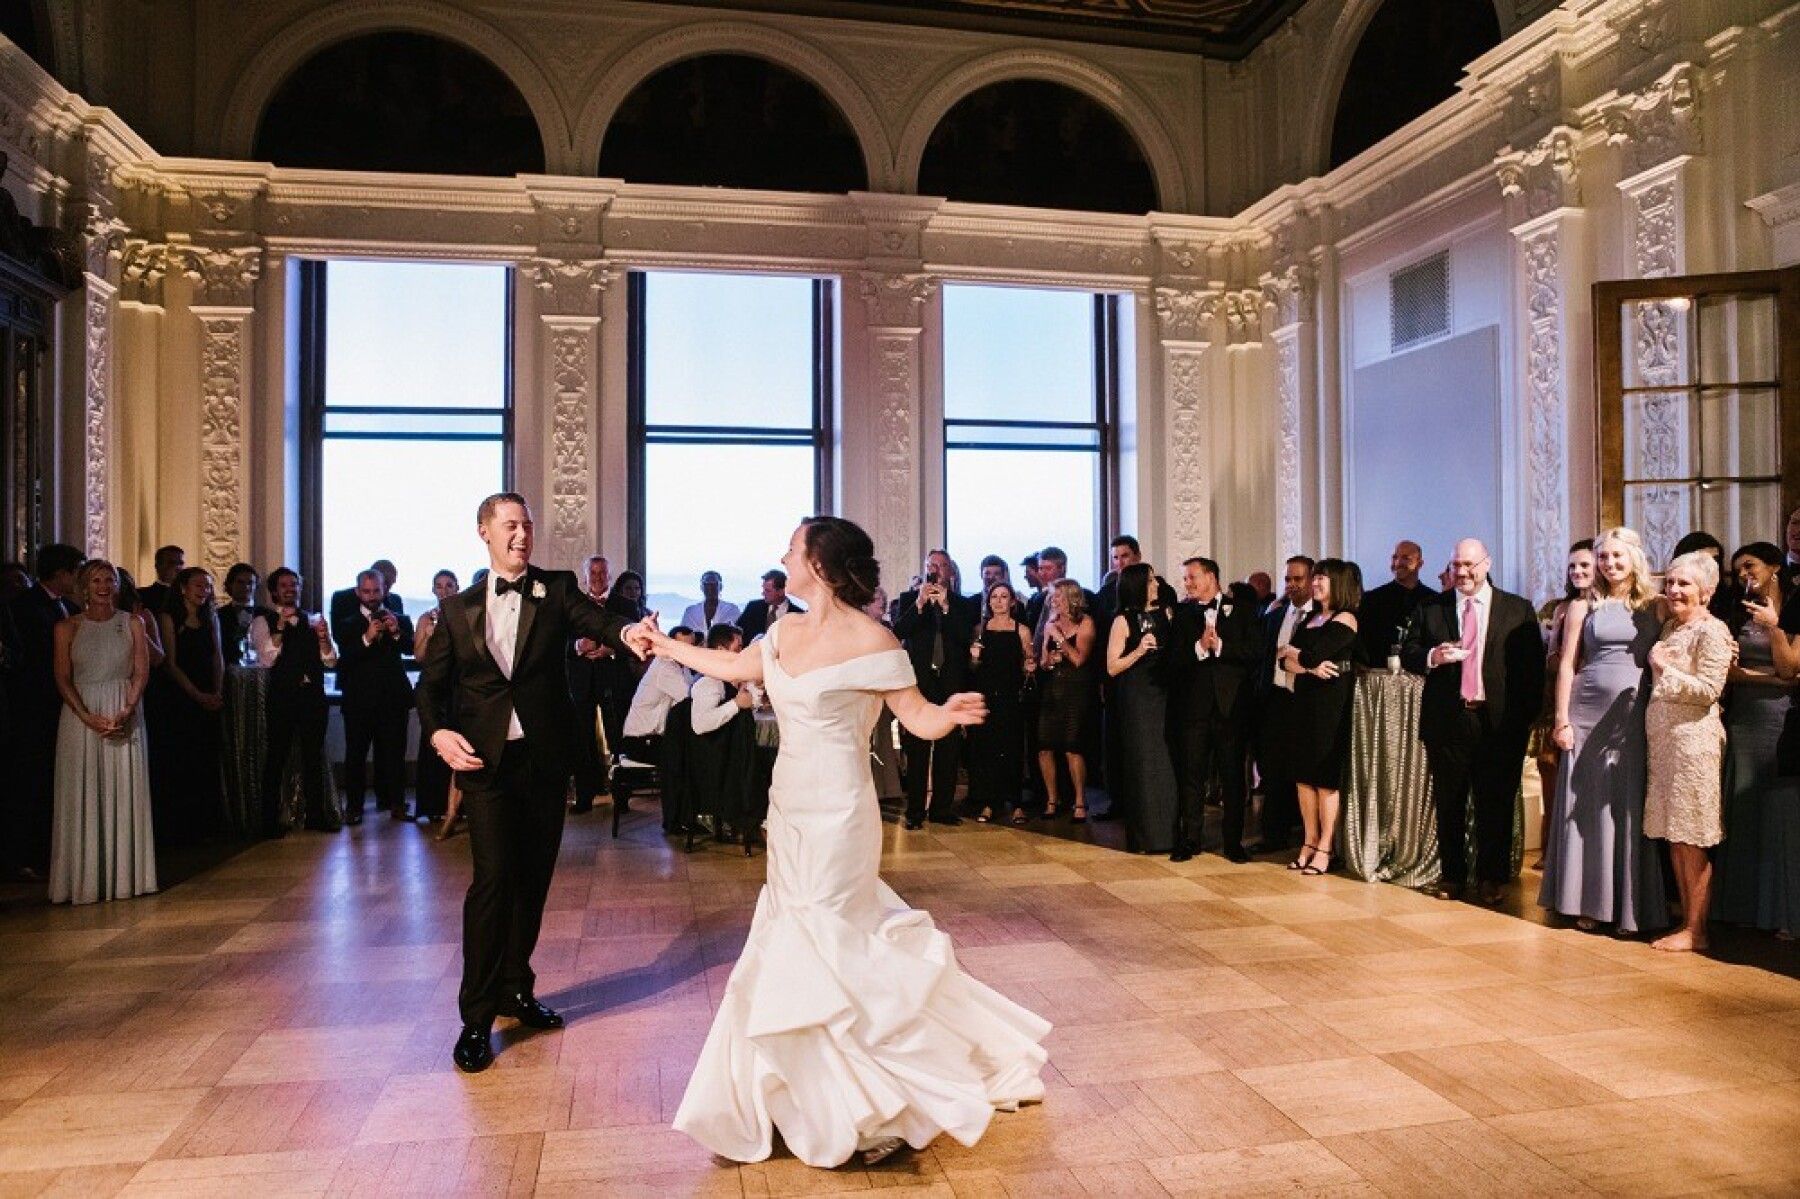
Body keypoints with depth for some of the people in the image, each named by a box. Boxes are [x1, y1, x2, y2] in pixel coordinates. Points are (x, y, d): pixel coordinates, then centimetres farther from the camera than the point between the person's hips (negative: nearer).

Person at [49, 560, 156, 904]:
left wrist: (127, 710, -14)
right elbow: (63, 678, -1)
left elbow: (142, 671, 1)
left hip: (124, 716, 0)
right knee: (83, 795, 1)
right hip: (81, 715, 0)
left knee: (124, 794, 2)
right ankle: (85, 878, 8)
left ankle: (124, 875, 9)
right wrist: (88, 716, -15)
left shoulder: (131, 624, 7)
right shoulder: (67, 628, 5)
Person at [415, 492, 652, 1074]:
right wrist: (438, 733, -12)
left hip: (545, 759, 2)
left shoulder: (557, 589, 4)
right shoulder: (459, 607, 6)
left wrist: (627, 633, -39)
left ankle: (515, 989, 30)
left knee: (534, 878, 11)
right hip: (485, 761, -1)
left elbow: (595, 619, -16)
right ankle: (476, 1016, 4)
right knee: (493, 878, -8)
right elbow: (432, 682, 7)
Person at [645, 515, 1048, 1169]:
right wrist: (665, 645, 31)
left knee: (814, 955, 0)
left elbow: (918, 717, -12)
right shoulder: (786, 632, 6)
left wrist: (950, 713, -33)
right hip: (790, 811, 7)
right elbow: (733, 668, 23)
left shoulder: (870, 641, -15)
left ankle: (873, 1111, 21)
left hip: (835, 817, -7)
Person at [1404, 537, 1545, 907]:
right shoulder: (1431, 608, 7)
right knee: (1448, 803, 9)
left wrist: (1528, 714, -6)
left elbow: (1533, 666, 1)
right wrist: (1432, 657, -15)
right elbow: (1407, 653, 6)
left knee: (1496, 804, 7)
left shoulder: (1519, 609, 3)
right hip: (1446, 720, 1)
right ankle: (1452, 874, 22)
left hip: (1500, 722, -1)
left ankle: (1491, 877, 21)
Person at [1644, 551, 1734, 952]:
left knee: (1691, 838, -3)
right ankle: (1686, 919, 18)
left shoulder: (1712, 631, -8)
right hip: (1663, 739, 8)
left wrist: (1665, 669, -13)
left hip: (1693, 738, -8)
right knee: (1674, 836, 10)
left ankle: (1696, 930, 4)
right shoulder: (1669, 627, 16)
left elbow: (1709, 690, -16)